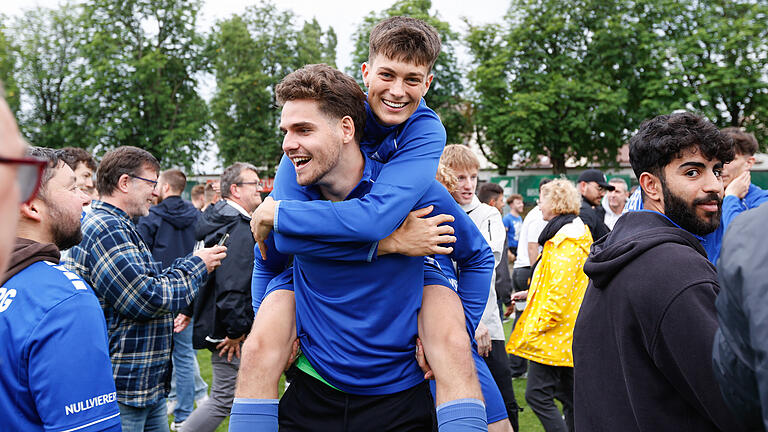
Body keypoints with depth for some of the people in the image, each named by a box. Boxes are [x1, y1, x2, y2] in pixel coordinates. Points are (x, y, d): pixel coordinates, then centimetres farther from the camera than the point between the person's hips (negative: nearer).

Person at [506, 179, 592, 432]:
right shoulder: (578, 232, 17)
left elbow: (560, 290, -22)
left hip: (554, 333, -11)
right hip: (570, 334, 11)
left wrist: (539, 323, -18)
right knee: (568, 395, 14)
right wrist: (533, 293, 25)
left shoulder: (564, 238, -16)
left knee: (537, 394, -8)